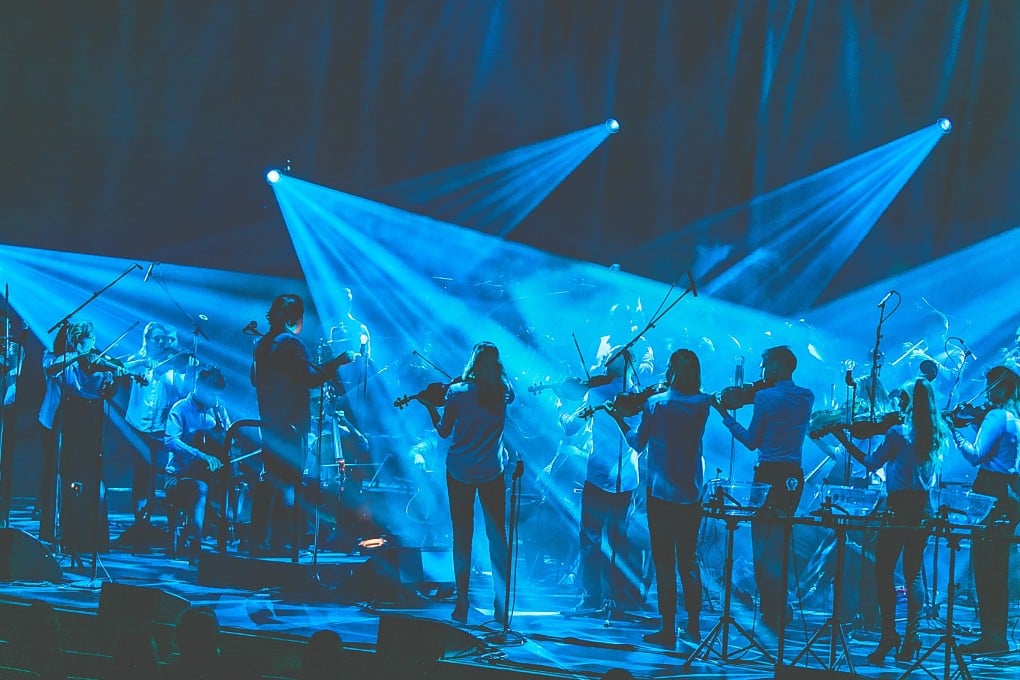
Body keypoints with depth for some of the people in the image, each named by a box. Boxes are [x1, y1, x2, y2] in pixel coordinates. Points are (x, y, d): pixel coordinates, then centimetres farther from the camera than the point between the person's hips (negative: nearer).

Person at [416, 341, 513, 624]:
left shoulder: (456, 392, -9)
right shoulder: (503, 392, -5)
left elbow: (443, 431, -2)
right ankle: (501, 608, 3)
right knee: (497, 539, 7)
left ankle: (461, 607, 5)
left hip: (459, 472, -1)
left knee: (462, 537, 6)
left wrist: (430, 406, 12)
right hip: (491, 473, 1)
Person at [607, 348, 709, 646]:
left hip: (660, 493, -4)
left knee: (664, 562, 0)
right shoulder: (702, 404, -1)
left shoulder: (655, 403, -10)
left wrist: (619, 418, 14)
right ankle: (693, 627, 18)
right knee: (689, 560, 15)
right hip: (691, 494, 4)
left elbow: (638, 443, 0)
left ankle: (668, 630, 0)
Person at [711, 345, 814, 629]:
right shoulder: (806, 398, 7)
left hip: (769, 475, -6)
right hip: (795, 476, 6)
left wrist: (726, 416, 5)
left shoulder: (765, 397, -11)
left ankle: (772, 610, 1)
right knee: (782, 542, 16)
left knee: (764, 544, 2)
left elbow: (752, 441, -5)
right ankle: (780, 608, 21)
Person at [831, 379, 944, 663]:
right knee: (913, 573, 10)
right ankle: (910, 638, 6)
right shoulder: (937, 436, 7)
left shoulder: (899, 433, -11)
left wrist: (844, 440, 6)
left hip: (898, 506, -6)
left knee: (884, 571, -1)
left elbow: (871, 463, -2)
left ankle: (888, 635, -7)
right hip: (922, 508, 6)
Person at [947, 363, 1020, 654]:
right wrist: (978, 425, 16)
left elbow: (976, 455, -19)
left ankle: (991, 638, -9)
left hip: (992, 494, -9)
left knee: (985, 566, -7)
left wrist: (955, 432, -10)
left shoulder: (996, 416, -13)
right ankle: (997, 635, 18)